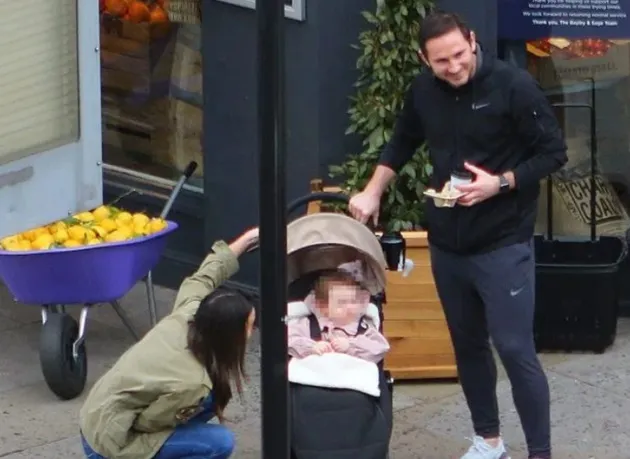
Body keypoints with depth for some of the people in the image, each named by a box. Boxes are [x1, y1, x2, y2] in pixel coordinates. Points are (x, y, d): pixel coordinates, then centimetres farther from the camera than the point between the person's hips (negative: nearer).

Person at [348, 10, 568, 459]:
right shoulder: (423, 90, 2)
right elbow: (402, 144, 20)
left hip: (503, 244, -5)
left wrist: (500, 183, -20)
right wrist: (372, 193, 9)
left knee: (515, 350, -8)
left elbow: (554, 153, -9)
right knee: (468, 345, 15)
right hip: (446, 244, 6)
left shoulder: (514, 85, -14)